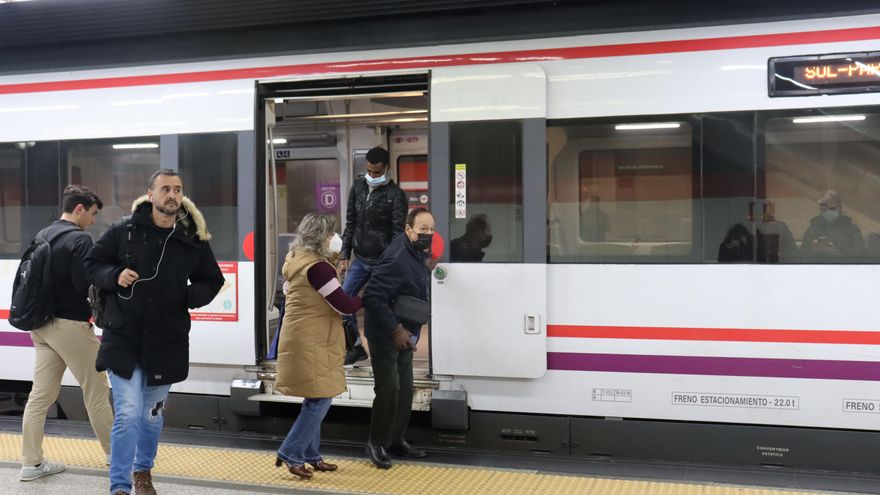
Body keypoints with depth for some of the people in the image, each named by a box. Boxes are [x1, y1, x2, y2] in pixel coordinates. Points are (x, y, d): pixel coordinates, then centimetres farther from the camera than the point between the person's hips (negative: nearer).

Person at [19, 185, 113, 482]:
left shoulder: (42, 236, 10)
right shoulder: (80, 240, -16)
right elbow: (87, 286, -21)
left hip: (42, 325, 8)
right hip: (70, 325, -8)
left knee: (41, 394, 9)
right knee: (96, 393, 6)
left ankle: (31, 463, 12)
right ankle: (114, 452, 19)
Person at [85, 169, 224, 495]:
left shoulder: (194, 239, 0)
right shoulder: (124, 231, -6)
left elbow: (212, 280, 11)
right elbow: (92, 264, 4)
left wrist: (194, 295, -11)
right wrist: (114, 275, -17)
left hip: (166, 343, 3)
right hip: (123, 339, -3)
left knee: (152, 415, 17)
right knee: (128, 414, -9)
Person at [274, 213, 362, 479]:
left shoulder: (299, 260, 11)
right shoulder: (317, 267, -20)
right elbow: (344, 305, -17)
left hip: (306, 340, 10)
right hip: (311, 343, -10)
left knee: (315, 401, 15)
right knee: (320, 400, -4)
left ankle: (311, 455, 22)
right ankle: (290, 453, 0)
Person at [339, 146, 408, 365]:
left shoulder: (395, 195, -9)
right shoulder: (358, 188, 7)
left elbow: (398, 232, -11)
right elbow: (350, 224, 11)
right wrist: (344, 255, 7)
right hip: (360, 259, 6)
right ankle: (357, 347, 15)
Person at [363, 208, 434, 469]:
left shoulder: (418, 254, 4)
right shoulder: (396, 258, -25)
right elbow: (372, 297, -29)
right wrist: (395, 330, -26)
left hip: (403, 335, 9)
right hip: (385, 337, -9)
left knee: (405, 389, 14)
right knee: (389, 390, -6)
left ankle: (397, 440, 27)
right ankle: (377, 443, 11)